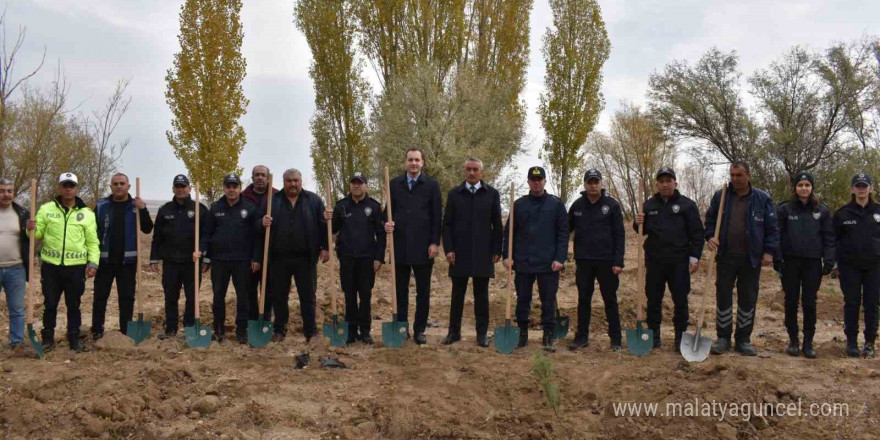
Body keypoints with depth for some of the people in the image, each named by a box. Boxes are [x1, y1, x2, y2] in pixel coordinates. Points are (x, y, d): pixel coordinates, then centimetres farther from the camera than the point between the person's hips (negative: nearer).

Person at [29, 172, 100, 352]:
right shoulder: (46, 209, 4)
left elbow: (92, 242, 4)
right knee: (50, 304, 9)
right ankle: (48, 338, 21)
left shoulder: (87, 213, 3)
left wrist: (93, 263, -6)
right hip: (51, 265, 1)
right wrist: (32, 229, -17)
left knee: (74, 305, 9)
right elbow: (38, 234, 6)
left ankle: (74, 339, 21)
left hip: (76, 267, 0)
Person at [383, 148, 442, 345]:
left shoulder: (432, 185, 2)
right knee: (401, 290, 8)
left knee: (423, 291, 4)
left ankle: (420, 330, 12)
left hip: (423, 247, -2)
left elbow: (437, 216, 0)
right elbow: (389, 209, 12)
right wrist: (387, 223, -10)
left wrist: (435, 242, -6)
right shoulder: (394, 184, 8)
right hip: (400, 245, 2)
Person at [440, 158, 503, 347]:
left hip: (482, 253, 0)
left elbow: (497, 225, 4)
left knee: (481, 294, 5)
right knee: (457, 293, 6)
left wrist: (497, 250, -2)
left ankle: (482, 333, 12)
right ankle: (454, 331, 15)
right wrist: (448, 249, -5)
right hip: (459, 253, 1)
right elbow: (447, 224, 4)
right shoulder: (454, 194, 6)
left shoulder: (492, 194, 5)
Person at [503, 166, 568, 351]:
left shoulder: (556, 204, 2)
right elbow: (508, 232, 8)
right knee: (522, 300, 9)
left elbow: (563, 233, -1)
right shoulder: (519, 204, 7)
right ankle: (522, 334, 20)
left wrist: (560, 258, -9)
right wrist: (507, 255, -1)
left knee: (548, 301, 3)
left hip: (548, 264, -2)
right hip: (523, 263, 2)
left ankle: (549, 336, 12)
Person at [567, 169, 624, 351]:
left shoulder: (612, 205, -2)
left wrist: (618, 261, -10)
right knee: (583, 299, 8)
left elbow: (619, 235, -3)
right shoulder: (577, 206, 6)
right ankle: (582, 336, 17)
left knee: (610, 300, 4)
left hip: (606, 260, -2)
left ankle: (615, 339, 13)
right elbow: (567, 229, 13)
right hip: (583, 261, 2)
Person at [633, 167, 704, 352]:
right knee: (653, 300, 8)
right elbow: (643, 231, 17)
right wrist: (638, 224, -6)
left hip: (679, 261, -3)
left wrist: (695, 257, -8)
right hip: (654, 261, 3)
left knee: (680, 301, 3)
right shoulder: (649, 205, 10)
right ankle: (653, 335, 18)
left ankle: (681, 337, 14)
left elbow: (697, 233, -1)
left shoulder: (687, 205, 0)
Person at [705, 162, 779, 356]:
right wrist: (710, 236, -8)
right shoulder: (720, 196, 2)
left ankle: (743, 340, 17)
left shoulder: (762, 199, -1)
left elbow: (772, 228, 0)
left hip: (751, 259, -1)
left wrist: (769, 251, -7)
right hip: (726, 257, 1)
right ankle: (723, 338, 13)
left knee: (748, 299, 7)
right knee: (723, 296, 3)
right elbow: (710, 220, 10)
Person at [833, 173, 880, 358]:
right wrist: (838, 262, -5)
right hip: (850, 266, -1)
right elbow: (835, 239, 3)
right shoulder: (843, 213, 3)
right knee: (851, 304, 3)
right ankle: (851, 341, 12)